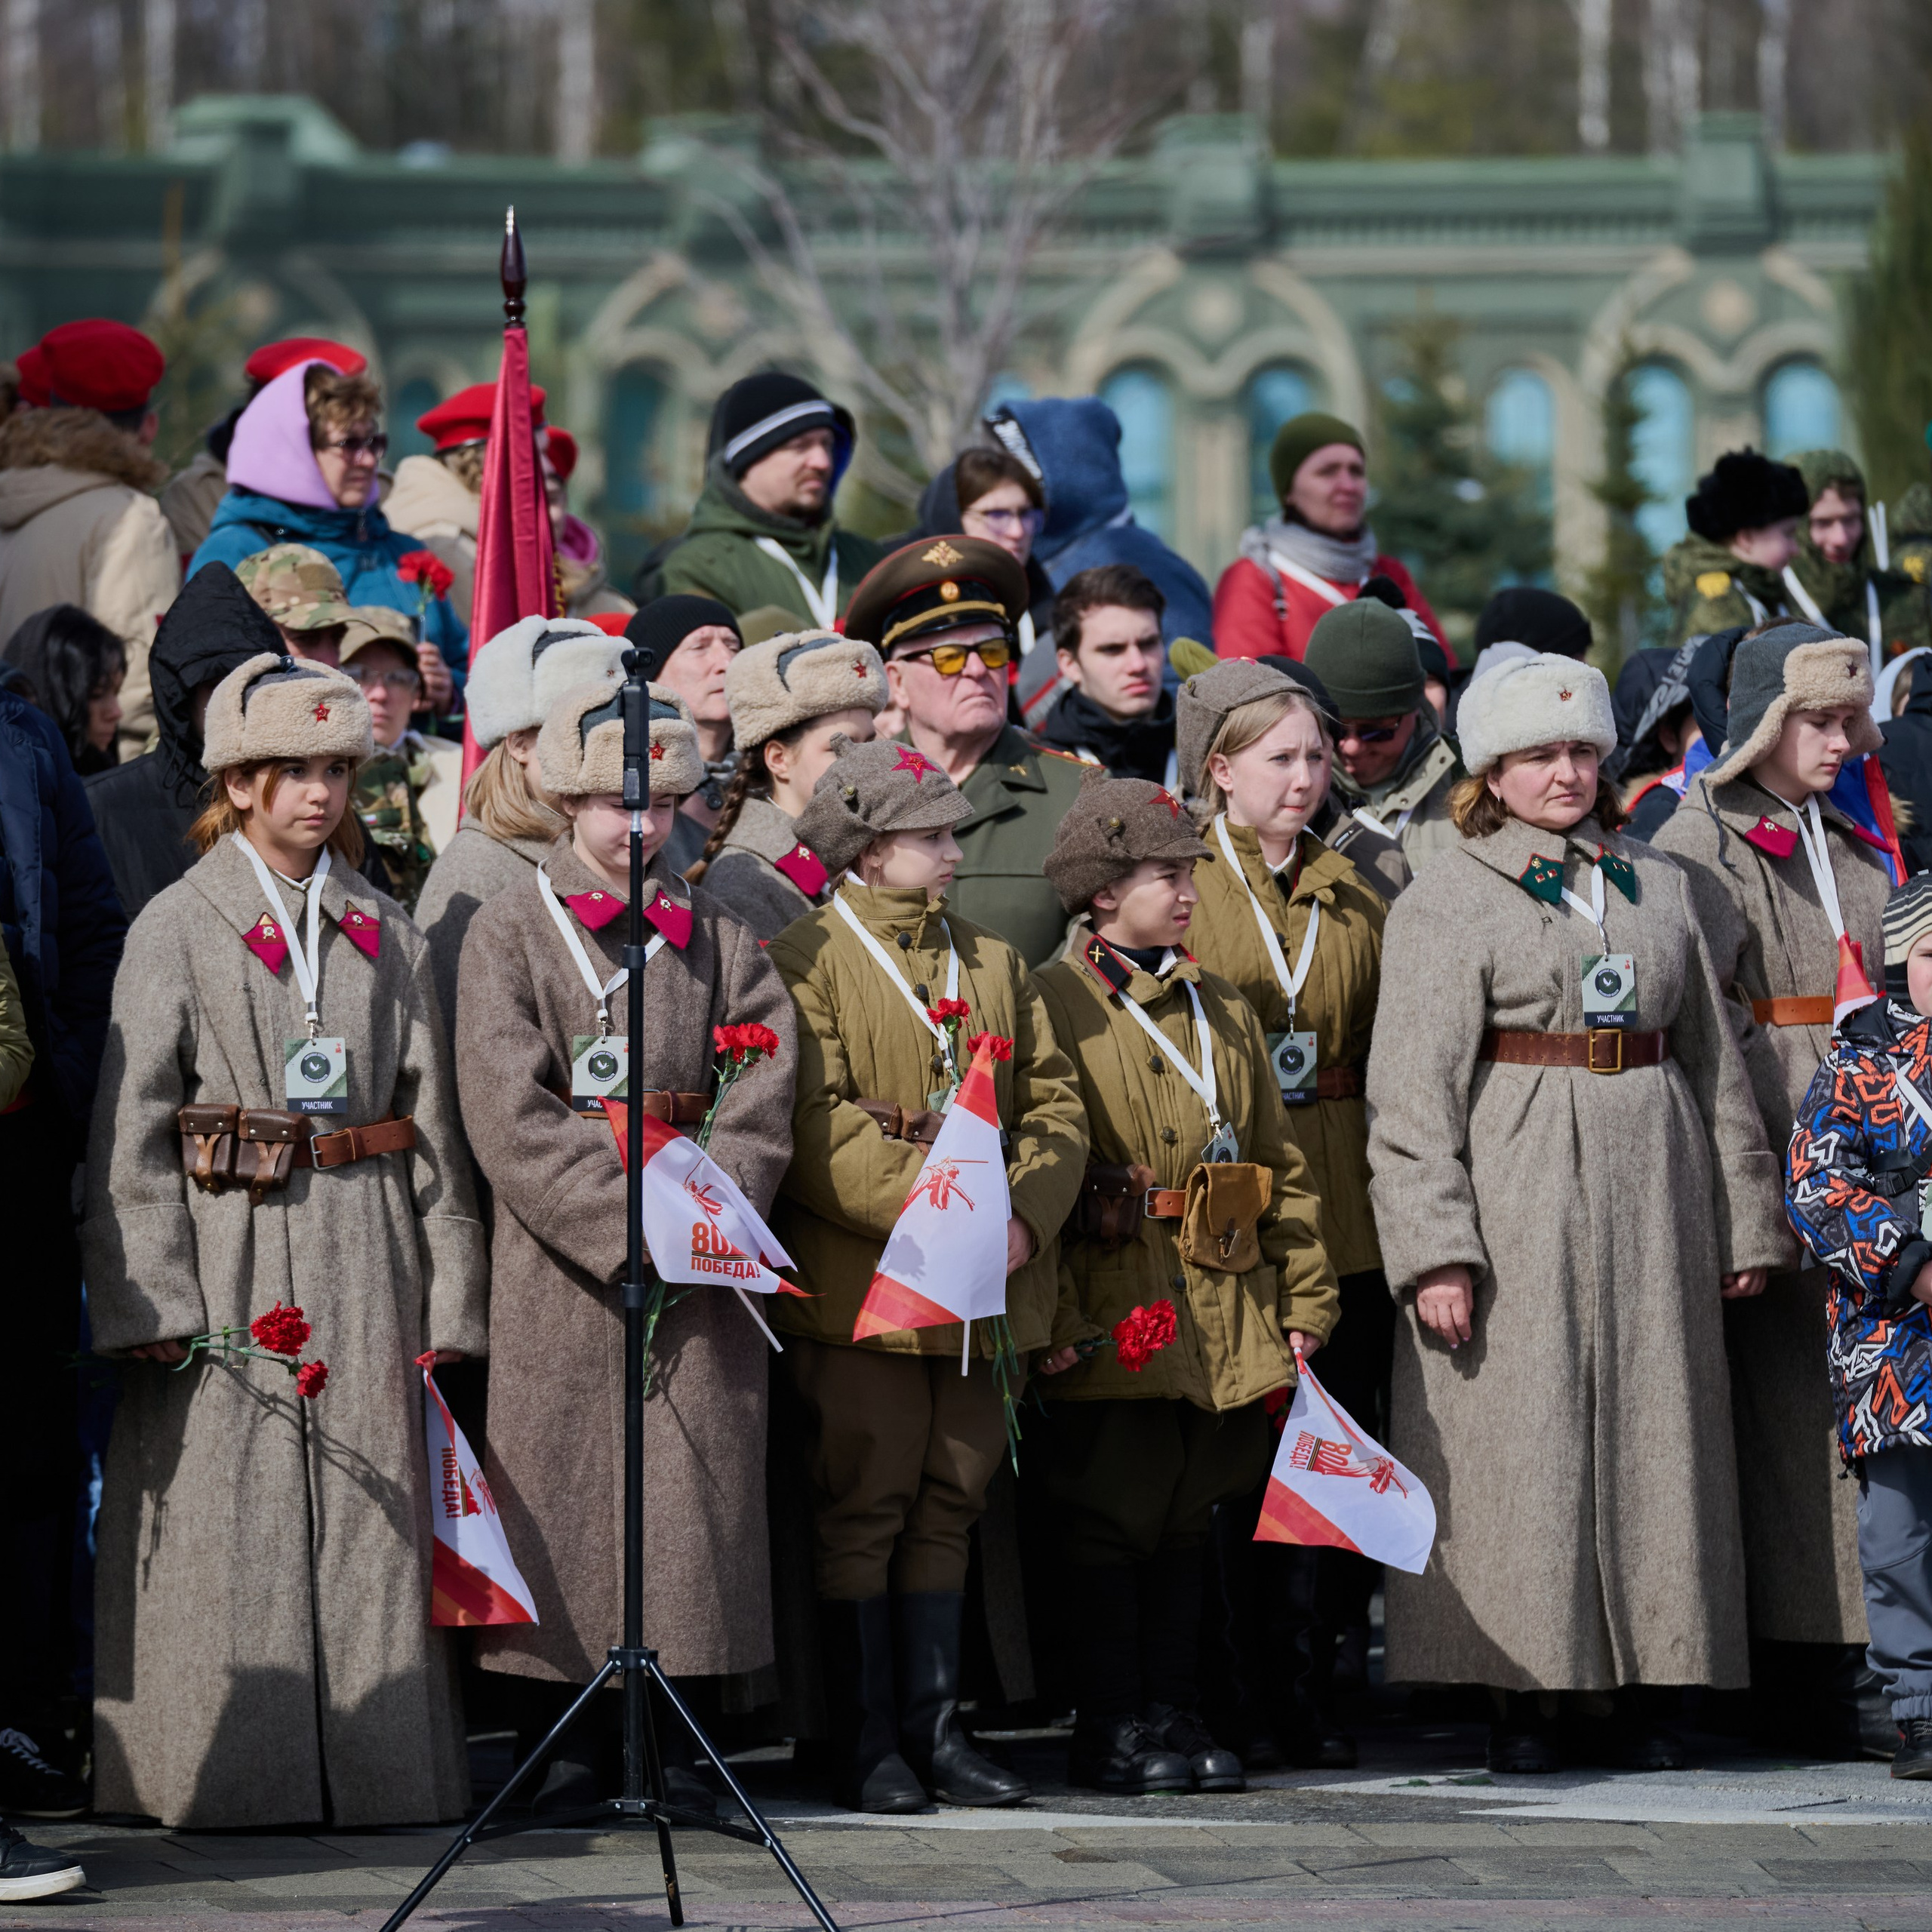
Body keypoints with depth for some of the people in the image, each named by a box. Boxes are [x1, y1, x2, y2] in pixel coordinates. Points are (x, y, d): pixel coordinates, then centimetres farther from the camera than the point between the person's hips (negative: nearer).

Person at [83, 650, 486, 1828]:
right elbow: (132, 1126, -3)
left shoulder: (389, 936, 12)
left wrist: (447, 1292, 6)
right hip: (227, 1253, -3)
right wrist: (148, 1295, -11)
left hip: (363, 1261, 3)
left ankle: (371, 1765, 7)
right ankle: (235, 1768, 2)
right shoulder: (178, 928, 2)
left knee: (370, 1519, 2)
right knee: (229, 1524, -3)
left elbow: (432, 1122, 12)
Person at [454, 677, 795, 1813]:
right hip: (561, 1257, -2)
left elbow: (763, 1091, 2)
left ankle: (681, 1741, 8)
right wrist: (628, 1229, -15)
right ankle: (571, 1736, 8)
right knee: (564, 1486, -1)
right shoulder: (511, 932, 2)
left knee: (699, 1484, 1)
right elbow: (512, 1119, -8)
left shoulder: (718, 935, 11)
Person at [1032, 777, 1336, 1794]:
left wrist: (1304, 1297, 10)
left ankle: (1172, 1712, 17)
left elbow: (1279, 1160, 17)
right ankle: (1113, 1723, 6)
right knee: (1111, 1516, 0)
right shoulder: (1053, 1005, -5)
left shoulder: (1223, 1010, 15)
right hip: (1113, 1315, -6)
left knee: (1185, 1515, 11)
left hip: (1225, 1311, 6)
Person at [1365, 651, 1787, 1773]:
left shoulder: (1661, 887, 14)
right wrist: (1434, 1249, -15)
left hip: (1651, 1195, 4)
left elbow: (1715, 1062, 18)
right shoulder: (1446, 902, -1)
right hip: (1516, 1198, -4)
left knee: (1655, 1430, 3)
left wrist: (1745, 1216, 14)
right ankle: (1525, 1700, 2)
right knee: (1519, 1439, -4)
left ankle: (1645, 1691, 9)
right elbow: (1414, 1096, -7)